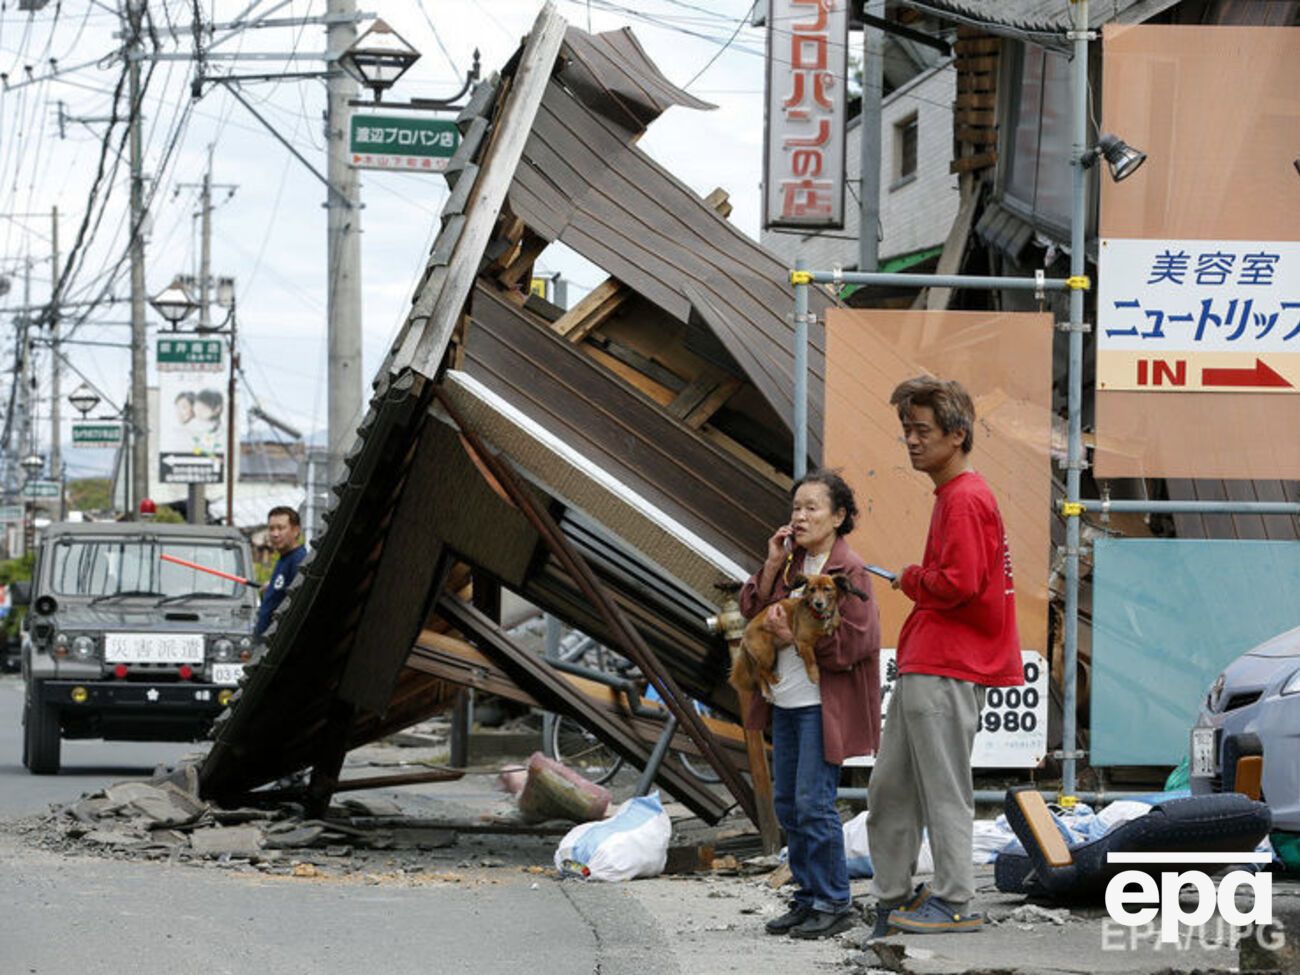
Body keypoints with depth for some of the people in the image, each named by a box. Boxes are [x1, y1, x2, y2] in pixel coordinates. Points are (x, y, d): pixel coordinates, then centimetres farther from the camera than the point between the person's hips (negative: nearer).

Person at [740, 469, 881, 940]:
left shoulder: (848, 571, -11)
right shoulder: (793, 561, 10)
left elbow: (849, 646, -15)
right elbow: (753, 610, 10)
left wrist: (794, 637, -18)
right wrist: (773, 565, -1)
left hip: (823, 704, -8)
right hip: (786, 701, 8)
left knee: (813, 803, -9)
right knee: (787, 803, 10)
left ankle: (833, 904, 0)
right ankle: (808, 897, 19)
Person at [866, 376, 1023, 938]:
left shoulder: (964, 500, -13)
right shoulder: (951, 495, 20)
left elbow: (959, 582, -22)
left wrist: (912, 581, -6)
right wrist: (918, 583, 10)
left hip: (944, 673, -11)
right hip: (925, 665, 11)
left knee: (943, 788, -6)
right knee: (890, 788, 12)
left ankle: (954, 903, -1)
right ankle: (892, 901, 17)